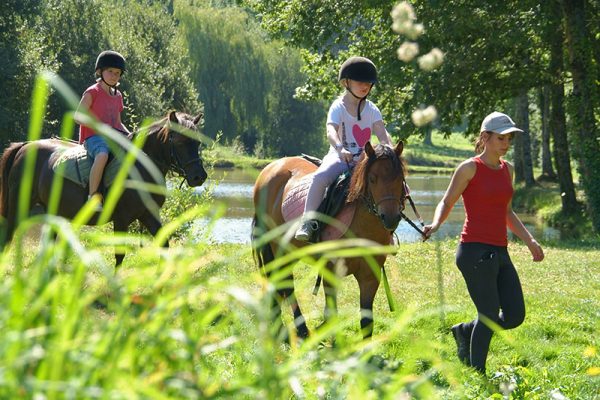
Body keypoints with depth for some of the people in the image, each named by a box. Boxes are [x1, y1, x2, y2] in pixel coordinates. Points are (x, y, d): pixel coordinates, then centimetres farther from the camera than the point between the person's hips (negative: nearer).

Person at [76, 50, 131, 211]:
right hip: (93, 137, -8)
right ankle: (93, 197, -37)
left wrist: (129, 135, 6)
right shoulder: (92, 92, -3)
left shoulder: (117, 96, 19)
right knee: (102, 155, -40)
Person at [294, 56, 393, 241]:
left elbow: (382, 133, -5)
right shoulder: (338, 107, -4)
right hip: (340, 157, -4)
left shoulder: (371, 109, 8)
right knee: (320, 177, -34)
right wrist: (340, 149, -42)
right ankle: (307, 221, -29)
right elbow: (331, 131, -21)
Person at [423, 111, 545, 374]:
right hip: (475, 251, -7)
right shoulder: (470, 168, -6)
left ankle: (465, 332, 26)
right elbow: (447, 203, -2)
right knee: (489, 316, -7)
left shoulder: (507, 169, 14)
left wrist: (529, 240, 18)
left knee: (515, 315, 3)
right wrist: (436, 224, -22)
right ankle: (476, 374, 8)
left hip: (500, 253, 7)